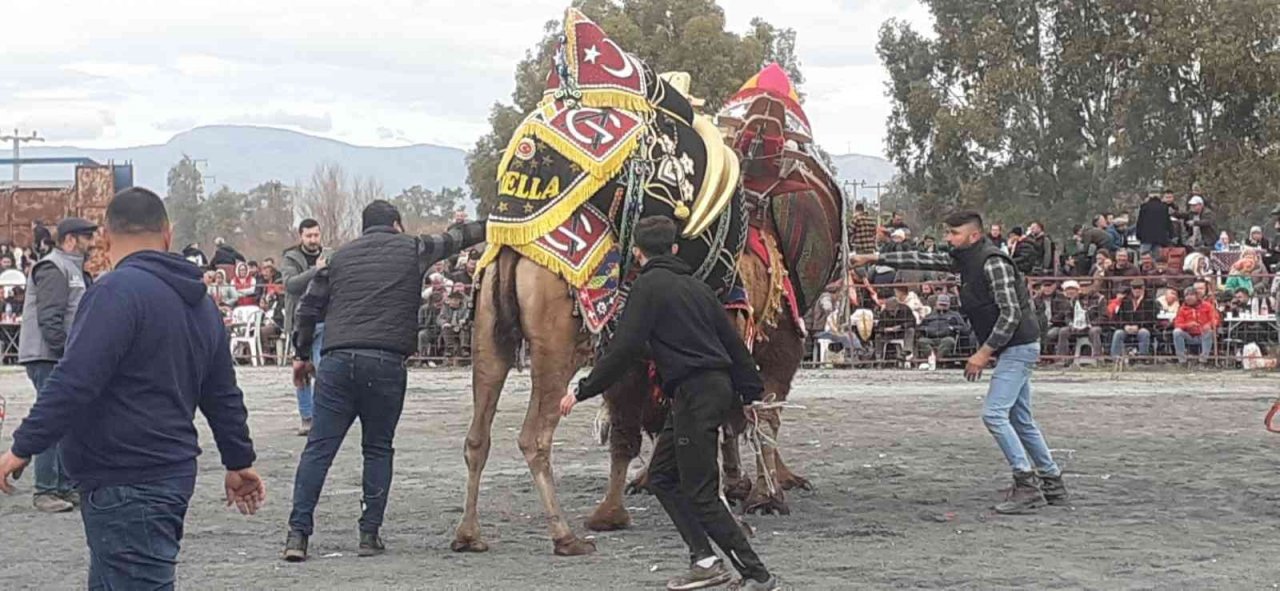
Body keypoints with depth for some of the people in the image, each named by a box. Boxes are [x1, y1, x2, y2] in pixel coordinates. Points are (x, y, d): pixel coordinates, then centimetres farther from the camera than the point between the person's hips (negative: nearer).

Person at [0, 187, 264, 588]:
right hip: (173, 475, 9)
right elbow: (222, 396, 24)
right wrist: (239, 462, 35)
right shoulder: (199, 302, 14)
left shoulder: (117, 292, -15)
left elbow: (74, 381, -22)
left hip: (126, 487, -9)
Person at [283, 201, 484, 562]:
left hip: (336, 361, 2)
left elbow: (310, 307, 17)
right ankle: (370, 534, 8)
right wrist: (489, 227, 43)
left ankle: (298, 533, -6)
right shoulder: (412, 250, 11)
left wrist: (302, 353, 28)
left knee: (318, 448, 1)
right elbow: (454, 239, 26)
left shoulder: (341, 257, 18)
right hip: (385, 363, -2)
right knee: (378, 449, 11)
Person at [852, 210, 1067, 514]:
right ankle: (1052, 484, 19)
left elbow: (1010, 314, -21)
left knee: (994, 414, -15)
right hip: (1012, 349, 10)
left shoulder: (993, 263, -18)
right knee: (1020, 420, 13)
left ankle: (1026, 485, -15)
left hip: (1018, 346, -10)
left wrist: (984, 352, -20)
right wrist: (875, 259, 11)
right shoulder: (964, 260, 11)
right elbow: (923, 260, 15)